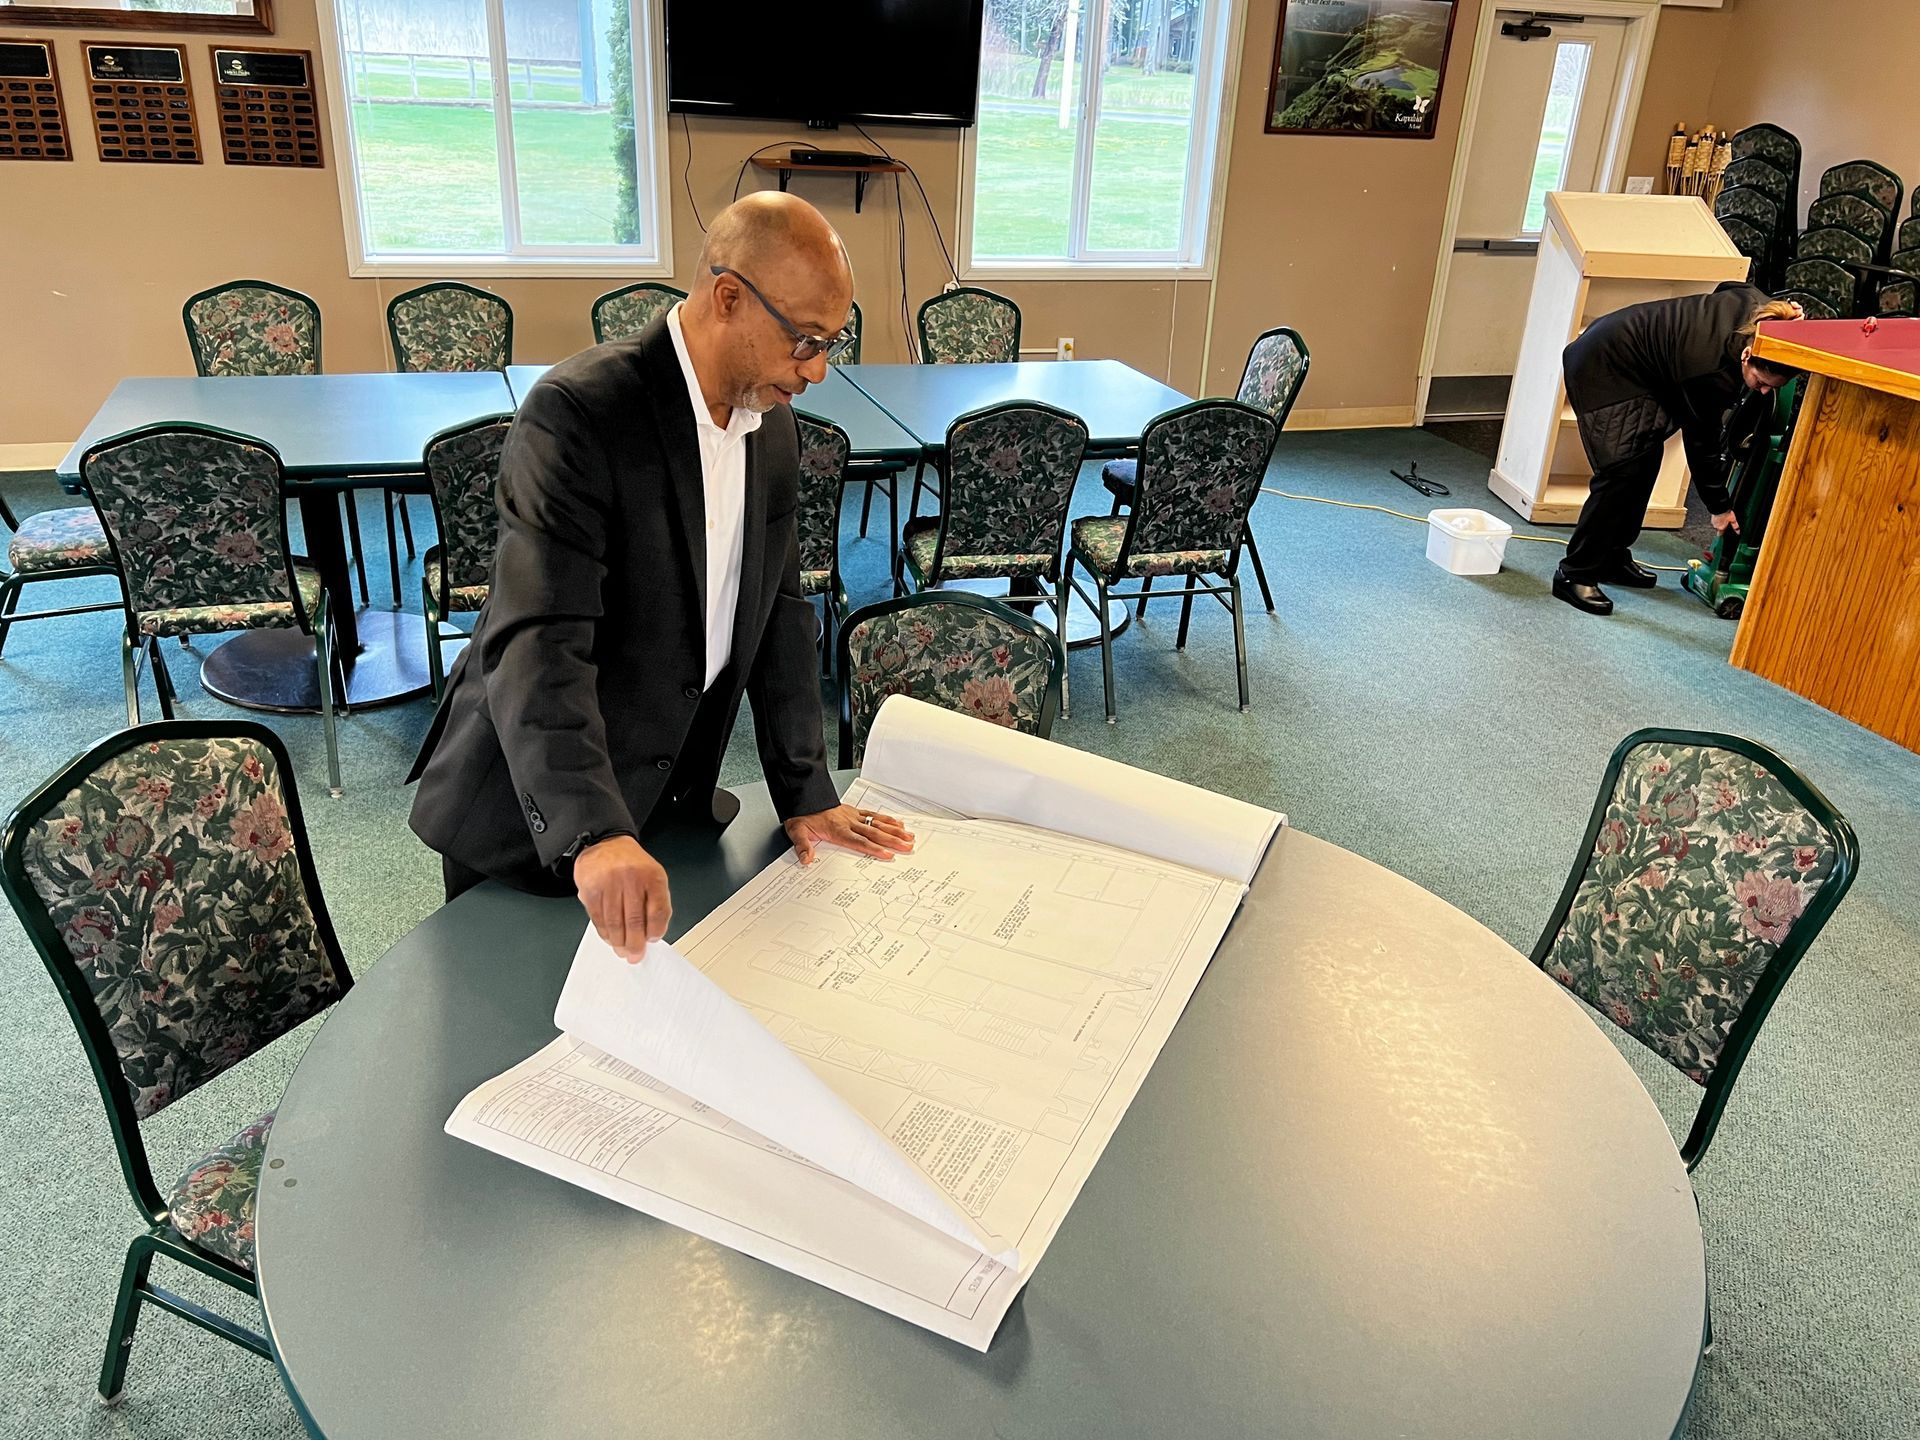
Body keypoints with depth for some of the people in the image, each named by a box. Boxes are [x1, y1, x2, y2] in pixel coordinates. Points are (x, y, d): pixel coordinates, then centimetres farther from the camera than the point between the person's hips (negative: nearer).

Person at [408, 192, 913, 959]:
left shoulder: (772, 423, 1)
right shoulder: (578, 412, -24)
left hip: (669, 802, 6)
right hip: (535, 822, -6)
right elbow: (537, 642, -33)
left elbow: (778, 606, 6)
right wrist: (593, 834, -46)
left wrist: (805, 793, 1)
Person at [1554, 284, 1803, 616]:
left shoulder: (1756, 304, -11)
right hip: (1601, 368, -10)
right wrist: (1720, 507, -5)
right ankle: (1575, 574, -7)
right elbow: (1701, 443, -16)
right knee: (1624, 470, -14)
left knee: (1646, 460, 12)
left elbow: (1729, 287, 15)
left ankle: (1612, 559, 22)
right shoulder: (1713, 374, -30)